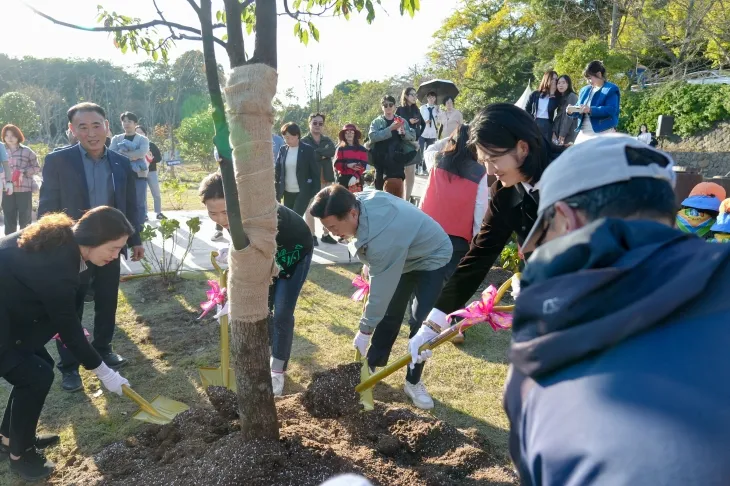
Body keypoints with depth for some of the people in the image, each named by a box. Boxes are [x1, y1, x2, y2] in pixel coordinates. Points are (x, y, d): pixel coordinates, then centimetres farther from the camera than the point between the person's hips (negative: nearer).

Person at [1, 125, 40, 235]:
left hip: (24, 189, -3)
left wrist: (23, 172, -13)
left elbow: (37, 167, 2)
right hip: (7, 190, 3)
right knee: (9, 220, 9)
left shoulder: (26, 151, 1)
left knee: (25, 220, 4)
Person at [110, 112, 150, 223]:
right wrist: (133, 155, -15)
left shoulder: (142, 139, 6)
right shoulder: (116, 139, 13)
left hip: (139, 176, -2)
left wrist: (122, 154, -10)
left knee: (139, 204, 0)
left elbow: (142, 153, -14)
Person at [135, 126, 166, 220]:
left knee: (156, 194, 5)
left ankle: (159, 213, 15)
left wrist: (151, 159, -15)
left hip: (152, 172, 1)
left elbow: (159, 158, 2)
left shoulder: (152, 145, 4)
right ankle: (144, 214, 9)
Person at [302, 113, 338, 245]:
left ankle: (326, 234, 21)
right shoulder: (304, 142, -1)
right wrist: (323, 154, -17)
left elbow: (332, 151, -12)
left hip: (326, 178, 4)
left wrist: (316, 153, -18)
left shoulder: (327, 140, 10)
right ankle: (312, 235, 12)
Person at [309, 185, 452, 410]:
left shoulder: (383, 237, -44)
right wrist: (370, 265, 9)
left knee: (421, 322, -11)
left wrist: (365, 330, -23)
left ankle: (413, 382, 6)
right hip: (404, 255, 8)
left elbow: (381, 289, -34)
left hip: (432, 258, -8)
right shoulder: (360, 200, -21)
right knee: (389, 313, 12)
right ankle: (370, 366, 26)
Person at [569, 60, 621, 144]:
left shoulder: (611, 89, -3)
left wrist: (591, 110, -27)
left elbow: (611, 110, -16)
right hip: (584, 133, 7)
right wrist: (572, 111, -4)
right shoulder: (585, 90, 17)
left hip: (603, 133, -7)